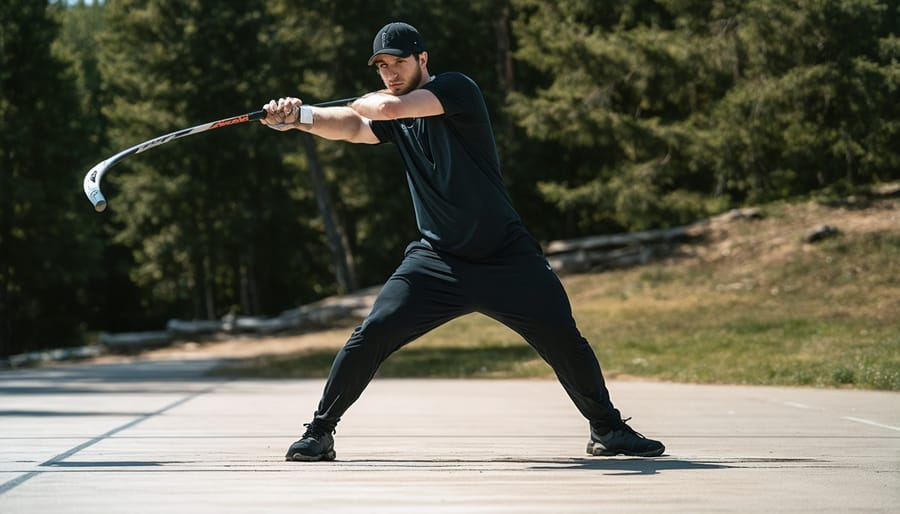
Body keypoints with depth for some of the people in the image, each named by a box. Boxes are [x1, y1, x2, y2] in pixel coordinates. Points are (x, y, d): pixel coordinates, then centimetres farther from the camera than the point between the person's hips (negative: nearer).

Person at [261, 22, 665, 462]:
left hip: (506, 258, -4)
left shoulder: (457, 89, -11)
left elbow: (390, 108, -24)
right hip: (437, 259, 4)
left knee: (563, 339, -6)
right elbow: (349, 128, -11)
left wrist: (361, 103, -2)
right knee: (372, 335, -10)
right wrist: (298, 117, -29)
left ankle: (607, 429, 15)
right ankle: (319, 432, 0)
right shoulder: (394, 118, 8)